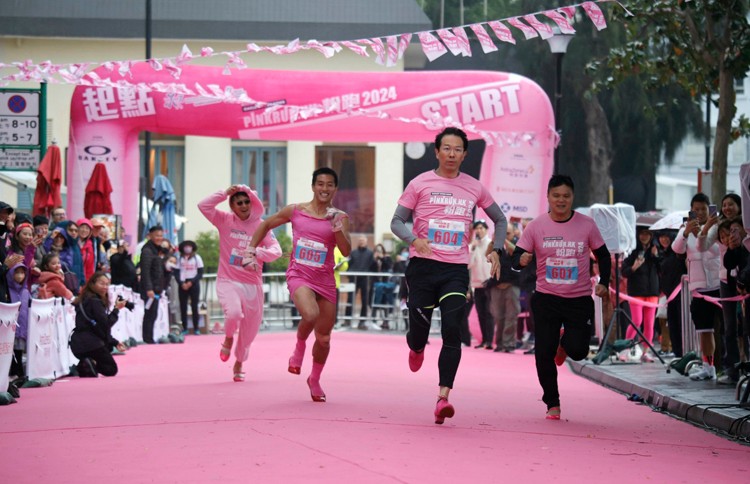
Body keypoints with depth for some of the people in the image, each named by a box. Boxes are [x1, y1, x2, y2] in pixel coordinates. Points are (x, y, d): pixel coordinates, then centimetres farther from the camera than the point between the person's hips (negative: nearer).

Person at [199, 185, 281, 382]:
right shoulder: (225, 221, 0)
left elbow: (276, 251, -9)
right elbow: (203, 206, -12)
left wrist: (256, 252, -27)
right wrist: (225, 192, -14)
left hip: (252, 284, 2)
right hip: (228, 281, -2)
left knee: (249, 329, 9)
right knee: (234, 313, -30)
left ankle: (238, 364, 36)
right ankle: (228, 339, 5)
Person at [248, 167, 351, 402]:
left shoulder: (339, 218, 2)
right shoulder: (295, 211, 2)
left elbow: (346, 252, -6)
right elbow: (266, 225, 16)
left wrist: (338, 230, -23)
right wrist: (252, 250, 10)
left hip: (325, 279, 2)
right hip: (299, 275, -2)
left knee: (324, 338, 9)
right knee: (311, 315, -33)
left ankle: (314, 380, 34)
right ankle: (299, 347, -1)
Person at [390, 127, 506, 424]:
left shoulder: (474, 188, 9)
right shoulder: (420, 184, 2)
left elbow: (499, 219, 23)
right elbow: (397, 222, 2)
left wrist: (495, 250, 7)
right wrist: (414, 239, -19)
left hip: (456, 270, 1)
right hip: (422, 265, -1)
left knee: (452, 331, -14)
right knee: (419, 329, 3)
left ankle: (443, 398, -17)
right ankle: (416, 348, 43)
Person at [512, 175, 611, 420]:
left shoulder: (587, 225, -2)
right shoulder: (536, 226, -3)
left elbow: (603, 255, 9)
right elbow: (517, 258, -2)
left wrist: (603, 282, -5)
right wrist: (522, 260, -26)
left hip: (580, 299, 0)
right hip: (546, 298, 0)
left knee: (577, 350, -14)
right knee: (543, 354, -5)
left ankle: (564, 343, 25)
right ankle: (552, 403, 13)